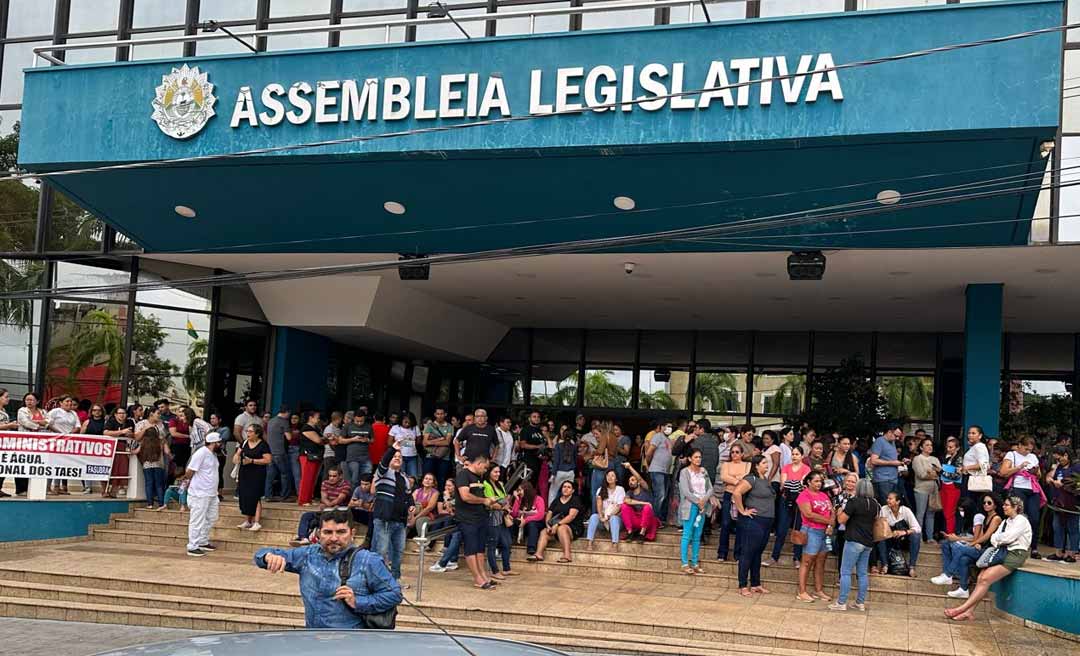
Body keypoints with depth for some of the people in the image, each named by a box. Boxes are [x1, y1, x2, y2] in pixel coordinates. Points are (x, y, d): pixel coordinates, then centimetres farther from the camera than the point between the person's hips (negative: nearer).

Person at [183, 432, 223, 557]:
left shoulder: (213, 455, 12)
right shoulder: (201, 454, -17)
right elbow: (189, 472, -16)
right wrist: (192, 483, 0)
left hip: (212, 494, 9)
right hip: (200, 494, -9)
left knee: (211, 518, 16)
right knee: (197, 521, -4)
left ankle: (203, 542, 29)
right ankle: (192, 547, 2)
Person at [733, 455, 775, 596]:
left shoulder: (767, 480, 14)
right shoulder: (751, 479, -13)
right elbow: (736, 493, -26)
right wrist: (742, 511, -19)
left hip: (766, 522, 9)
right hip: (753, 521, -9)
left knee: (758, 553, 15)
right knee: (748, 553, -2)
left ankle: (756, 584, 23)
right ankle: (743, 586, 3)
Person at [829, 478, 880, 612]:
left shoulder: (854, 502, -13)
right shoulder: (875, 504, 7)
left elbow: (841, 520, -11)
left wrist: (840, 512, 8)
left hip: (854, 541, -7)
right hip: (868, 542, 7)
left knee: (845, 572, -3)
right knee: (863, 573, 11)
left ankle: (841, 603, -4)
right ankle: (861, 602, 14)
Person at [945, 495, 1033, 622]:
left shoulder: (1021, 521, -4)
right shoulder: (1005, 522, 23)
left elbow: (1008, 537, -16)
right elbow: (994, 537, 13)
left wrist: (997, 538, 2)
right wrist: (997, 543, -9)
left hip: (1016, 554, -8)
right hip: (1003, 553, 8)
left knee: (986, 578, -20)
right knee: (981, 577, -13)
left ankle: (962, 608, -23)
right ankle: (968, 611, -20)